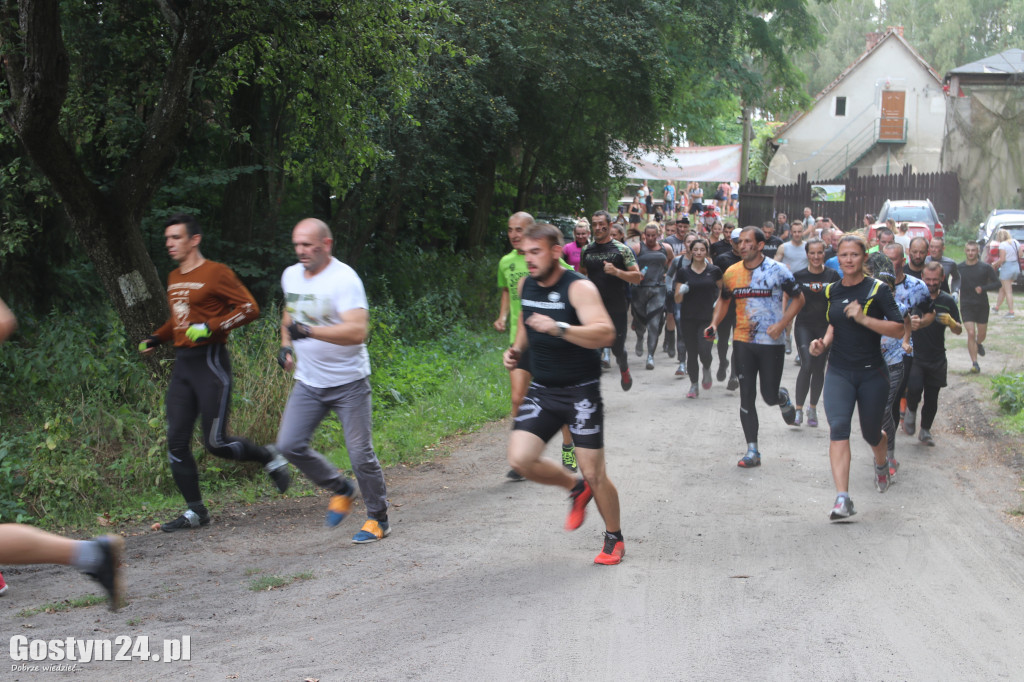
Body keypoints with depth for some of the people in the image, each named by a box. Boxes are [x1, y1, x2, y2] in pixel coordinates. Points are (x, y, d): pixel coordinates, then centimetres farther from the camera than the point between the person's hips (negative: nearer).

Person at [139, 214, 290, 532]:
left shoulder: (216, 273, -7)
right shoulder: (174, 278, 16)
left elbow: (249, 307, -10)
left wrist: (211, 327, -19)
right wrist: (156, 338, 16)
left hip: (210, 362, -8)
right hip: (182, 363, 8)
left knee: (216, 442, -9)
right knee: (176, 442, 1)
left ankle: (270, 459, 17)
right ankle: (195, 511, 10)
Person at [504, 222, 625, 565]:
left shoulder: (579, 288, -17)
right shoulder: (526, 285, 4)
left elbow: (605, 333, -30)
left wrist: (558, 328, -41)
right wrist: (516, 349, 8)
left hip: (581, 391, -6)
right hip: (542, 389, 6)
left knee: (594, 474, -3)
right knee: (520, 459, -11)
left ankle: (614, 538, 22)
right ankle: (576, 488, 18)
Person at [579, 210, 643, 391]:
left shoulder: (622, 250, -3)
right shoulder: (587, 250, 6)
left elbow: (637, 277, -7)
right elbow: (582, 273, 22)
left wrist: (616, 271, -23)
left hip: (617, 309, -2)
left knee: (618, 348, 10)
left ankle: (624, 369, 42)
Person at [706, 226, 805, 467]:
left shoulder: (777, 270, -8)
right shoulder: (731, 273, 4)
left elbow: (798, 298, -1)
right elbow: (724, 300, 19)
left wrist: (781, 324, -14)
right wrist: (715, 324, 2)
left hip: (772, 343, -3)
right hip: (742, 341, 3)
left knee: (770, 395, 0)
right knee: (746, 398, 2)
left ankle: (783, 397, 39)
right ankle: (752, 451, 8)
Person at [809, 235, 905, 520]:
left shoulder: (877, 290, -7)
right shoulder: (832, 291, 6)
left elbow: (898, 328, -12)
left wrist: (864, 318, -22)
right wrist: (824, 342, 4)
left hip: (871, 373, -2)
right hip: (839, 371, 2)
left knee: (871, 433, 13)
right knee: (838, 426, -19)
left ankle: (881, 463, 52)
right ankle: (842, 499, -25)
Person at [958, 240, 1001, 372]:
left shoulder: (985, 267, -5)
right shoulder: (959, 268, -2)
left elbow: (997, 283, -4)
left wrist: (983, 288, -19)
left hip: (982, 305, 1)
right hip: (966, 306, -1)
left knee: (982, 333, 12)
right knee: (971, 333, -13)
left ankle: (979, 344, 50)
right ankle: (974, 363, -8)